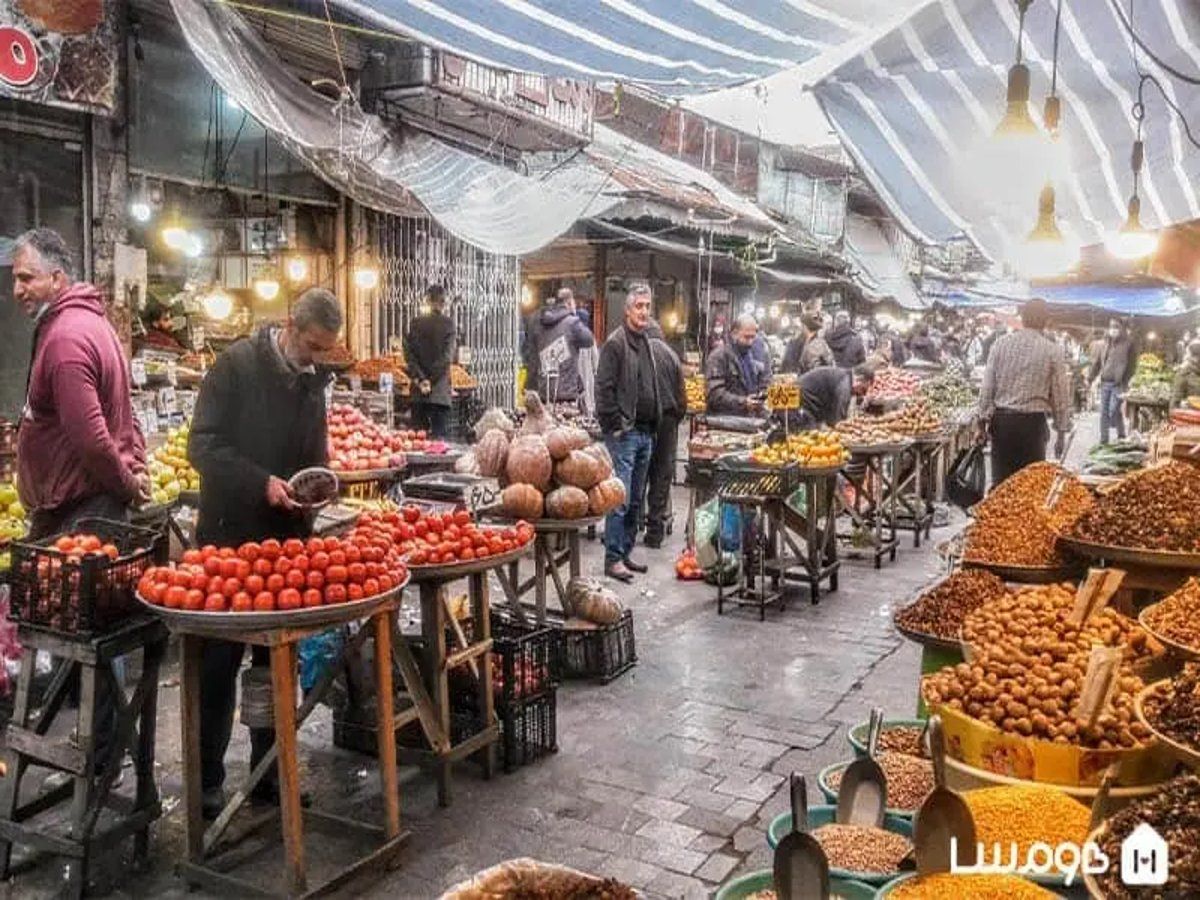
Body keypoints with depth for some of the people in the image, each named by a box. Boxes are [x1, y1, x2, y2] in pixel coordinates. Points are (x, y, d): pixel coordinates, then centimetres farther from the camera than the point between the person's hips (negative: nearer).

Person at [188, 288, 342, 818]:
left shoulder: (312, 381, 9)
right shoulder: (237, 365, -10)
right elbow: (203, 445, -15)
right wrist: (262, 482, -25)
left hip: (285, 540, 6)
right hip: (230, 536, -6)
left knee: (276, 663, 12)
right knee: (218, 663, 4)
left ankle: (270, 772, 24)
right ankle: (208, 780, 17)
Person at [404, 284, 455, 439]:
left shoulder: (415, 323, 5)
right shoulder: (448, 323, -3)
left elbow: (409, 354, -1)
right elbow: (446, 356, -9)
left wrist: (420, 379, -4)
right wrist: (431, 380, -6)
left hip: (418, 391, 3)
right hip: (440, 391, -3)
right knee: (440, 434, -3)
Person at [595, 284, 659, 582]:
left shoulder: (646, 343, 18)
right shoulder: (616, 343, -9)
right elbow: (604, 389, -14)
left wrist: (654, 424, 17)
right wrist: (616, 425, -16)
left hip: (645, 432, 9)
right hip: (624, 433, -8)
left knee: (636, 501, 12)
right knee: (620, 499, -8)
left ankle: (625, 552, 21)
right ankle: (613, 559, -3)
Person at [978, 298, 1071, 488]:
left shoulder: (1001, 343, 2)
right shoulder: (1052, 350, -3)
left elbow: (987, 385, 1)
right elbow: (1060, 394, 1)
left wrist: (984, 417, 7)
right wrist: (1062, 431, 8)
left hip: (1001, 419, 2)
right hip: (1033, 421, -2)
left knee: (1000, 480, 6)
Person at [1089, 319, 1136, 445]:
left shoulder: (1127, 344, -1)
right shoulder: (1103, 344, 10)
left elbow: (1131, 365, -4)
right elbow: (1096, 362, 13)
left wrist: (1125, 382, -11)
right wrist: (1090, 378, 7)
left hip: (1118, 384, -4)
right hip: (1105, 382, 4)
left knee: (1113, 411, -14)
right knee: (1104, 412, 6)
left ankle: (1121, 435, 7)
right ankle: (1103, 440, 14)